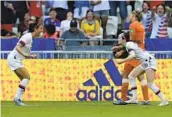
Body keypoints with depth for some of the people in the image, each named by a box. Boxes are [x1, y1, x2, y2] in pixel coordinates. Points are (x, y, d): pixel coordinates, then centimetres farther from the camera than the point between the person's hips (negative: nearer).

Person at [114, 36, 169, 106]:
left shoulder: (128, 44, -11)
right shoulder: (131, 43, 16)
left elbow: (133, 55, -25)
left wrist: (122, 61, -24)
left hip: (149, 61, -10)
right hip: (144, 63, 10)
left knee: (150, 84, -14)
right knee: (131, 76, 11)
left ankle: (164, 101, -11)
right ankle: (134, 98, 7)